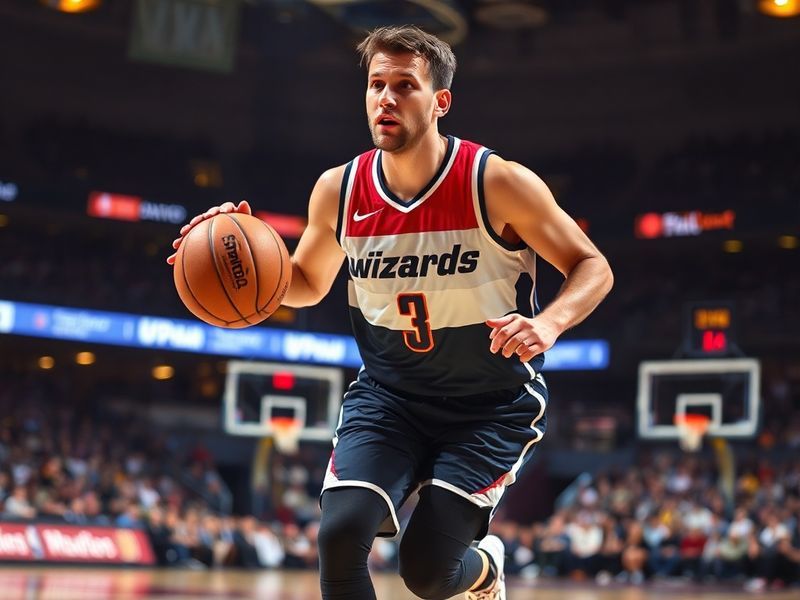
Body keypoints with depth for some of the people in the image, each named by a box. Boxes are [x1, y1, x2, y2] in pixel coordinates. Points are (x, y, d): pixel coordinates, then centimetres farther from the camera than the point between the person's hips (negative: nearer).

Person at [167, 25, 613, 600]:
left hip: (490, 402, -3)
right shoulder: (338, 190, -6)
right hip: (388, 394, 3)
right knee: (340, 533, -18)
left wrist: (548, 324, -31)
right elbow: (307, 283, 12)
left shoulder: (497, 183, -18)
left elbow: (592, 267, -10)